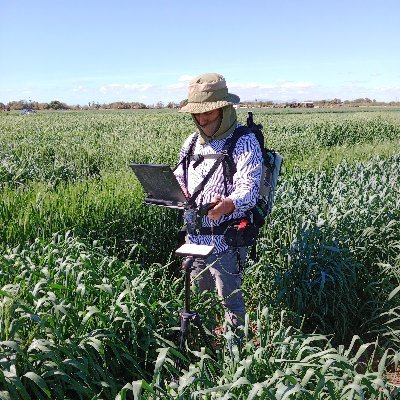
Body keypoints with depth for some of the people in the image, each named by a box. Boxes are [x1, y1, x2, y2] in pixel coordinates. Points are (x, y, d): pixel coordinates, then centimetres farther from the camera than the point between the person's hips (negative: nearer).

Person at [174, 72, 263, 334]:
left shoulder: (244, 142, -11)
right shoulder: (193, 141, 11)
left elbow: (249, 188, -21)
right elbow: (179, 176, 17)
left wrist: (228, 204, -43)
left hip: (226, 239, -7)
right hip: (195, 235, 7)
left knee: (230, 298, 6)